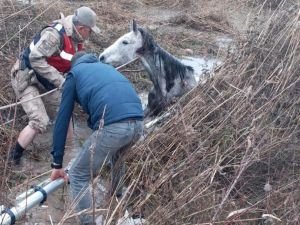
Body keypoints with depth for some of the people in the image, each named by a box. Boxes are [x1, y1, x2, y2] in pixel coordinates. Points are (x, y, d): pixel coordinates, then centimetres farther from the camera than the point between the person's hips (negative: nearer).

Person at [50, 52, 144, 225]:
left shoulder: (74, 74, 21)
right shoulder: (107, 67, 36)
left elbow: (62, 119, 17)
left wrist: (57, 163, 20)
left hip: (112, 126, -6)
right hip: (138, 123, 6)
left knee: (78, 176, 10)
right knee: (116, 157, 38)